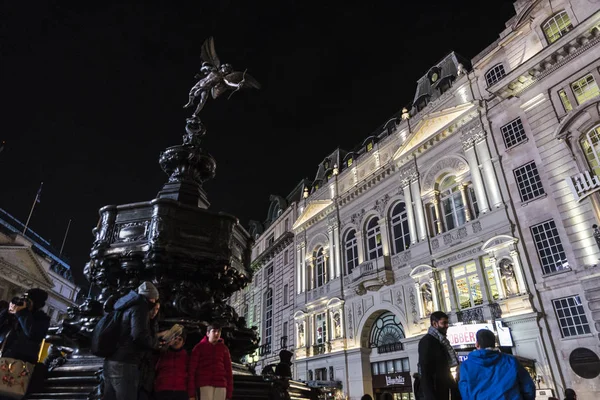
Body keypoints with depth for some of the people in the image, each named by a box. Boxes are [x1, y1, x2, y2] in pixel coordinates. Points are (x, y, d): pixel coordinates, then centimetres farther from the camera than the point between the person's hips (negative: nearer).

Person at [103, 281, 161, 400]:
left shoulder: (128, 307, 21)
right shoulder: (140, 306, -8)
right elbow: (140, 335, -20)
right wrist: (156, 343, -2)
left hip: (111, 362, 9)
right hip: (124, 364, -9)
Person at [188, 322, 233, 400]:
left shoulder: (224, 348, 12)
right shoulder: (199, 347, 5)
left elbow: (228, 370, 12)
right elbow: (192, 370, 2)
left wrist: (229, 394, 6)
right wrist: (191, 393, -3)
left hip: (221, 385, 3)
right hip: (205, 384, -2)